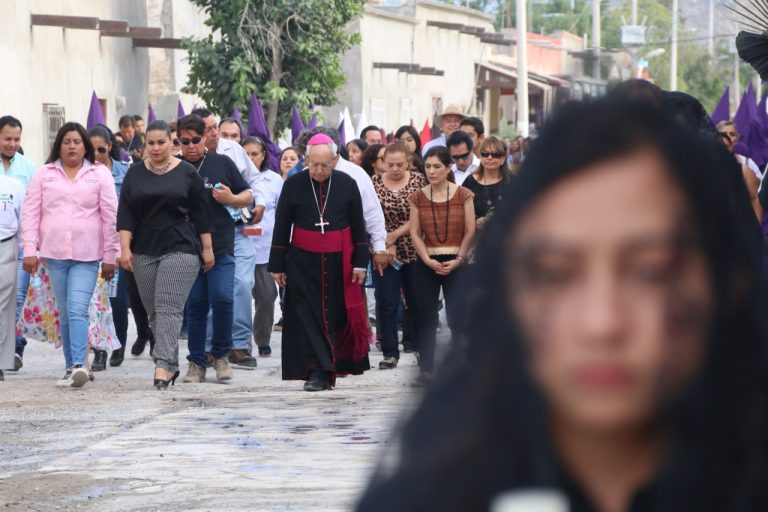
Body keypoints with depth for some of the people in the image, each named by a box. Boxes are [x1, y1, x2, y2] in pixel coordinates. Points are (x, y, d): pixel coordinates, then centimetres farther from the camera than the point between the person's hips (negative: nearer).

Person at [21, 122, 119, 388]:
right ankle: (71, 367, 12)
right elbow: (30, 214, 7)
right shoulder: (44, 174, 10)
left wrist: (110, 256, 0)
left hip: (87, 256, -3)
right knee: (65, 313, 7)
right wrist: (29, 251, -2)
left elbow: (110, 217, 3)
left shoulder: (100, 174, 5)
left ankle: (79, 365, -24)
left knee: (77, 309, -16)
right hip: (54, 254, 3)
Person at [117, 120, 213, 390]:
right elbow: (125, 213, 5)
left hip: (180, 249, -4)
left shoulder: (187, 173, 2)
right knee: (153, 311, 5)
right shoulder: (135, 173, 8)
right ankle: (171, 365, 13)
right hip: (144, 251, 4)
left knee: (169, 307, -14)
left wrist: (207, 248, 1)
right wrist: (125, 247, -4)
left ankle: (164, 364, -21)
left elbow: (201, 214, 3)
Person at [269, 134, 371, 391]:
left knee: (337, 315, 4)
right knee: (308, 316, -7)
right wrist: (277, 265, 3)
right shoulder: (293, 185, -1)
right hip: (303, 262, -1)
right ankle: (316, 372, -9)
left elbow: (358, 227, 7)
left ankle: (331, 368, 13)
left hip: (338, 263, 1)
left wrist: (360, 263, 2)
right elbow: (281, 227, 4)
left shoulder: (347, 185, 2)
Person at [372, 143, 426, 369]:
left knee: (417, 302, 6)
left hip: (413, 251, 0)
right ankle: (390, 353, 3)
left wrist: (394, 234, -13)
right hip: (385, 254, 0)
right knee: (386, 304, -2)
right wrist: (386, 245, -12)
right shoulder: (375, 183, 2)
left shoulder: (418, 180, 1)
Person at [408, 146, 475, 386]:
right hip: (427, 264, 2)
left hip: (455, 264, -2)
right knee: (425, 318, 1)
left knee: (458, 318, -6)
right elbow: (415, 233, 4)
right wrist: (428, 260, -9)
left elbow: (470, 232, 0)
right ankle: (426, 370, 5)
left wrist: (458, 259, -10)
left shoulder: (463, 196, 0)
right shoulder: (418, 198, 6)